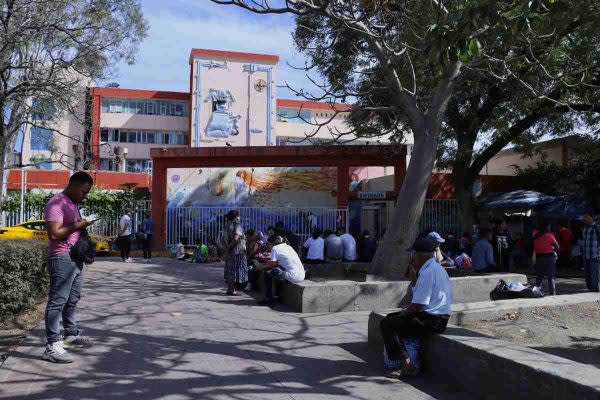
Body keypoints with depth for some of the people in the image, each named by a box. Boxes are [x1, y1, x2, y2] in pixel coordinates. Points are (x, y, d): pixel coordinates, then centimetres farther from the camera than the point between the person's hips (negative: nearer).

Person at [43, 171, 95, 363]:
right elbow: (54, 234, -22)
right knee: (57, 301, -8)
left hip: (75, 258, 10)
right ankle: (52, 346, -5)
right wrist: (77, 226, -17)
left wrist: (83, 225, 11)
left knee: (72, 299, 20)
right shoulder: (57, 203, -14)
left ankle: (71, 334, 34)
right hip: (62, 258, -10)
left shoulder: (73, 204, 16)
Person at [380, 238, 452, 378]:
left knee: (386, 324, -11)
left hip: (431, 321, -11)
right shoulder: (437, 268, 14)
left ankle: (407, 365, -12)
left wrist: (402, 315, -5)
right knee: (391, 317, 19)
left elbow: (417, 306, -22)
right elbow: (418, 292, 22)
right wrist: (412, 272, 12)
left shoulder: (427, 273, -20)